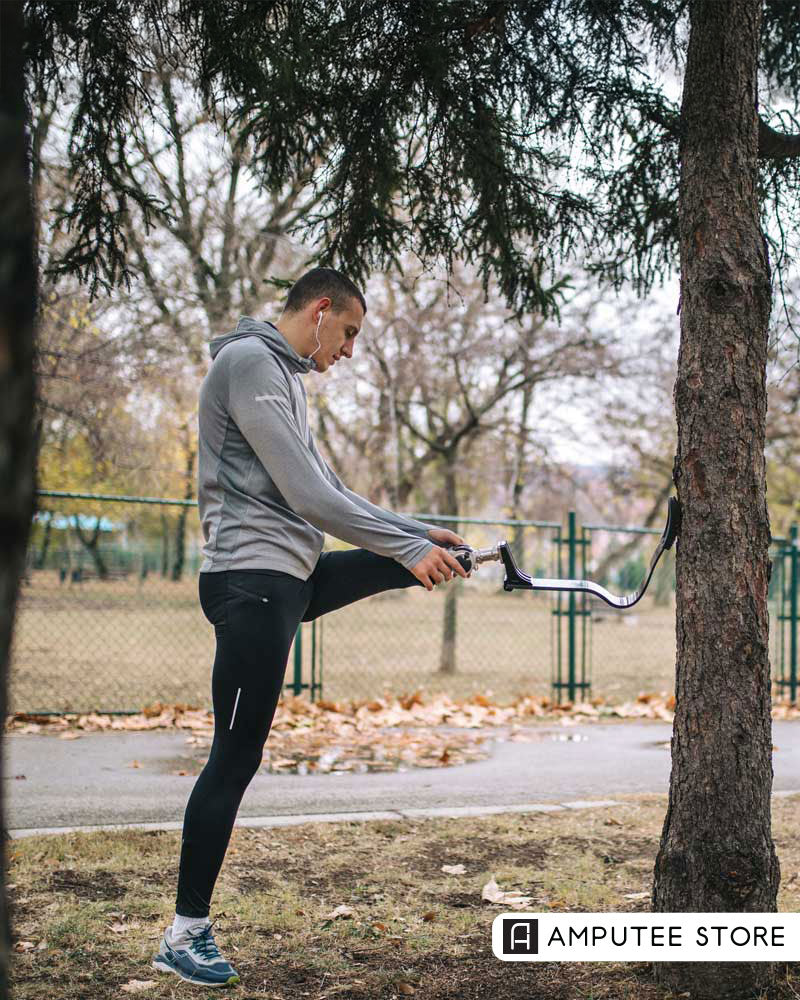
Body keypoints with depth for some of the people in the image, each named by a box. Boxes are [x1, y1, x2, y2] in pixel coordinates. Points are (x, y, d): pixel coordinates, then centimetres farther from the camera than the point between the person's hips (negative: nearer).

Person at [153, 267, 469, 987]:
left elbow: (330, 492, 21)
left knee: (405, 560, 17)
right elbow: (308, 496, -17)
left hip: (294, 578, 9)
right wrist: (409, 546, -12)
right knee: (236, 757, -5)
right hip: (253, 581, -9)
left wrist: (419, 535, 15)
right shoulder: (249, 362, -11)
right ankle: (186, 933, 3)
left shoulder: (284, 378, 21)